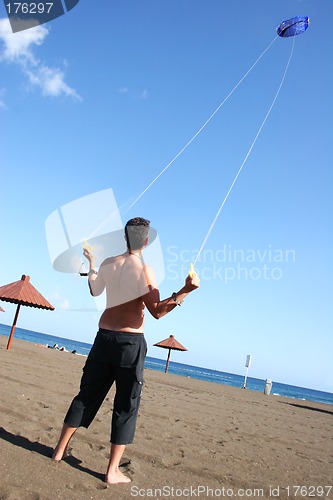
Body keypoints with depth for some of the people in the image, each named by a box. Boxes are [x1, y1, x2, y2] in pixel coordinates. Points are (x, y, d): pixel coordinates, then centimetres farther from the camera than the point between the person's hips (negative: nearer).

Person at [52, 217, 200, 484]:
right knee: (126, 406, 6)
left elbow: (95, 290, 23)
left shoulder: (108, 263, 4)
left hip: (104, 336, 6)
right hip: (131, 341, -5)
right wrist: (186, 290, -22)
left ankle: (60, 450, 31)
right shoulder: (144, 269, -12)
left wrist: (91, 262, 35)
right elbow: (158, 311, -16)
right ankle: (113, 471, 12)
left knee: (87, 395, 18)